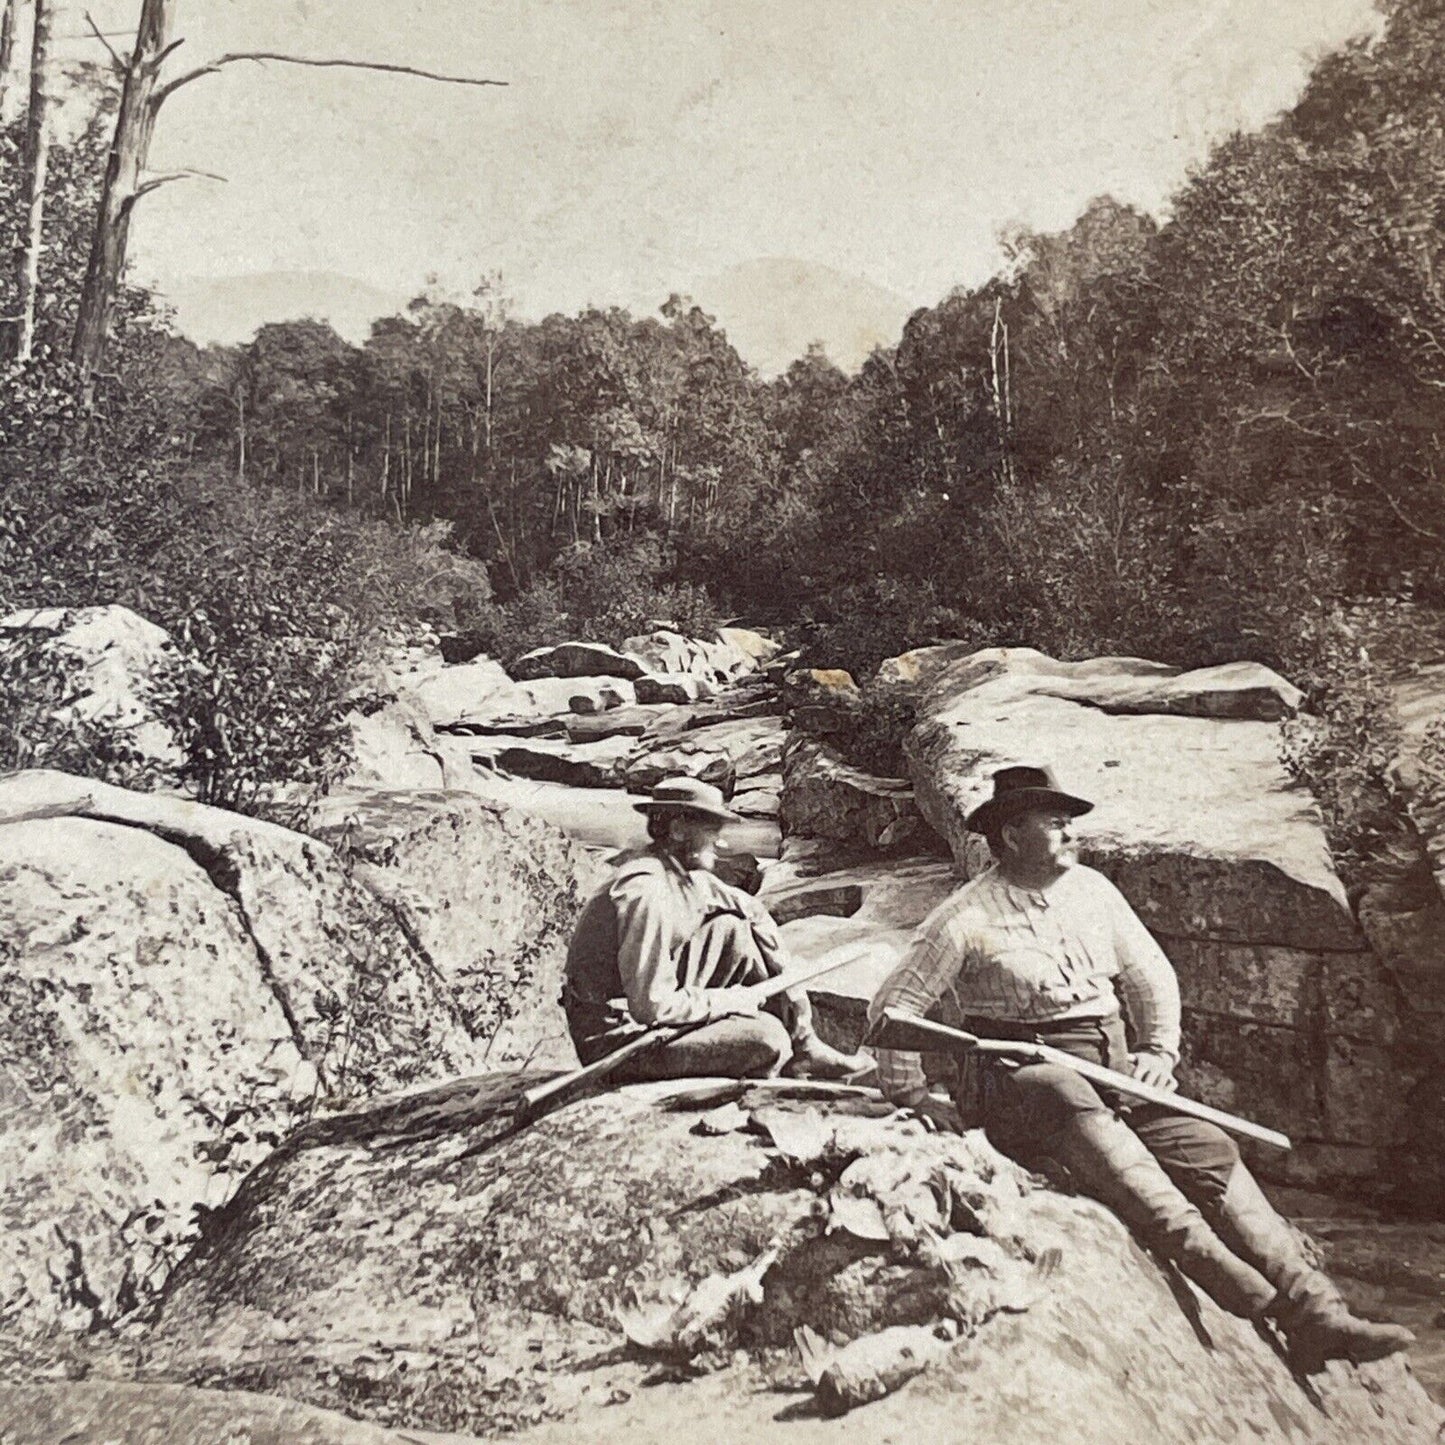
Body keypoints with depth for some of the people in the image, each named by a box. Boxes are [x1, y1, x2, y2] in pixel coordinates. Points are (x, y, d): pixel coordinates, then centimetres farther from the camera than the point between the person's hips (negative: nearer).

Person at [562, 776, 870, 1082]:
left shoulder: (686, 872, 3)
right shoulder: (646, 892, -25)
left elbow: (751, 908, 16)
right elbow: (652, 1006, -28)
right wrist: (730, 1000, -16)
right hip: (617, 1039, -9)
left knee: (733, 930, 2)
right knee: (767, 1039, -24)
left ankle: (802, 1043, 7)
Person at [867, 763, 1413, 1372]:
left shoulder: (1092, 890, 12)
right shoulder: (968, 916, -5)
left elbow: (1151, 974, 21)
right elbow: (893, 1004, -4)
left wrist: (1160, 1050, 7)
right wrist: (912, 1096, -4)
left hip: (1109, 1066, 5)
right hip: (1018, 1072, -5)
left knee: (1209, 1147, -15)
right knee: (1080, 1110, -36)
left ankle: (1314, 1312, -18)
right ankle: (1206, 1259, -45)